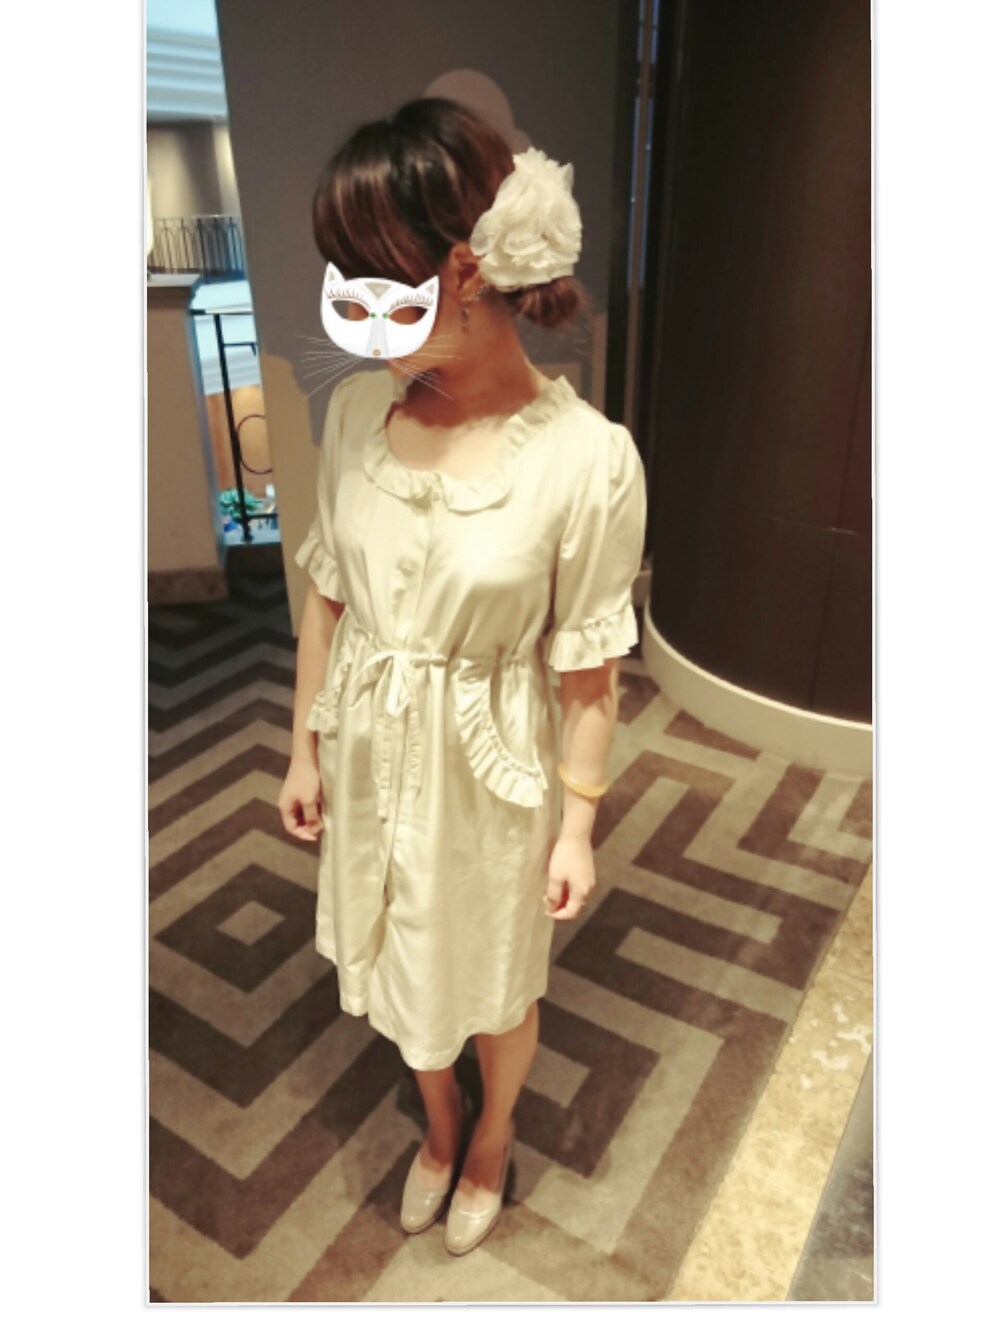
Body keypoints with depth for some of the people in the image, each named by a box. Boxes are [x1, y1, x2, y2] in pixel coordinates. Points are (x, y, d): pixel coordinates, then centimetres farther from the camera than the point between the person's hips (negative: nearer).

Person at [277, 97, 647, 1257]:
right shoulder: (358, 407, -10)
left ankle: (491, 1133, 58)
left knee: (494, 982, 22)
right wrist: (305, 748, 6)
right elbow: (327, 594, 1)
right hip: (371, 756, 5)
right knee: (397, 962, 26)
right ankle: (438, 1123, 59)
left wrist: (577, 827, -6)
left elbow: (588, 671, -14)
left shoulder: (587, 458, -23)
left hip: (491, 772, -4)